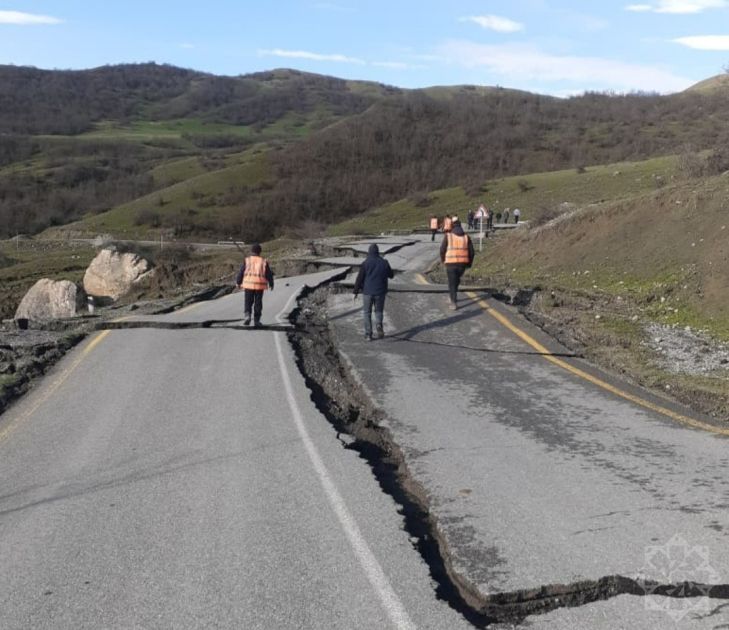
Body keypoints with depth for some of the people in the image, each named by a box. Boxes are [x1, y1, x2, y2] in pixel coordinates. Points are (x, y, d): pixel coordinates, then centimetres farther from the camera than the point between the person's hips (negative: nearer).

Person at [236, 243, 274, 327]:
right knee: (258, 303, 8)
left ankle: (247, 315, -16)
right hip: (260, 285, 1)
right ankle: (256, 320, 10)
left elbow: (241, 272, 2)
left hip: (248, 284, 0)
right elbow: (269, 274, 7)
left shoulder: (247, 260, 0)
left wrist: (238, 282, 14)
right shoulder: (264, 261, 3)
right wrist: (271, 284, 19)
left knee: (248, 302, 6)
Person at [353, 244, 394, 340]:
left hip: (368, 292, -1)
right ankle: (378, 325, -13)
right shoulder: (384, 262, -1)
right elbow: (391, 275, 12)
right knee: (379, 311, 17)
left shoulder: (366, 263, -9)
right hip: (380, 292, 2)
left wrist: (356, 291, -1)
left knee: (367, 312, 12)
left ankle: (368, 334, 7)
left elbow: (359, 278, -9)